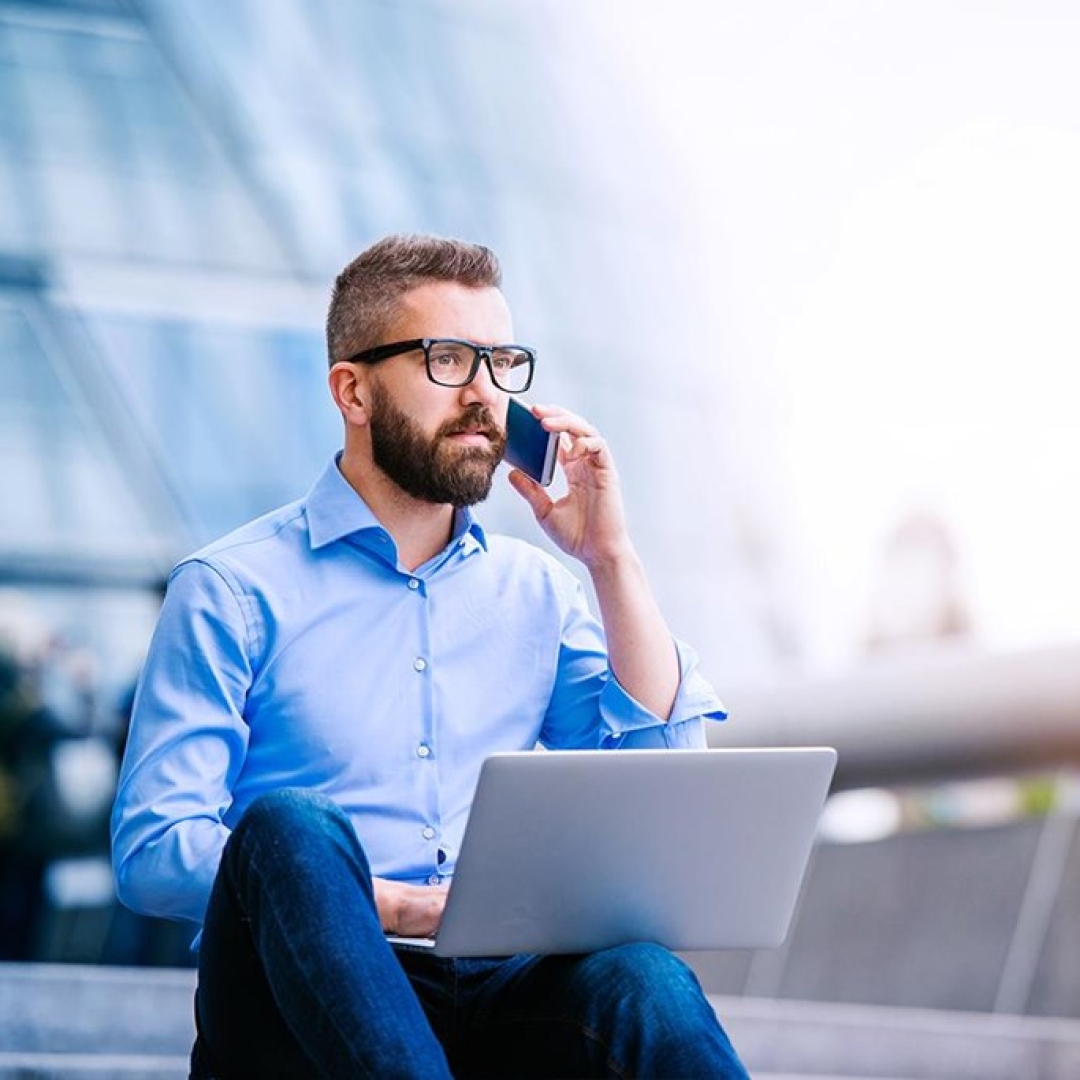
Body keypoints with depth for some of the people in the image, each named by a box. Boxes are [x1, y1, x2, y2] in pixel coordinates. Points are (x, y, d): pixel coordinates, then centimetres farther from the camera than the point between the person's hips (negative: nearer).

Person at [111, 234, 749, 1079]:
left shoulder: (534, 589, 18)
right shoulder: (234, 591, 3)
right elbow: (152, 851, -6)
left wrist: (610, 559, 4)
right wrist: (396, 907, -16)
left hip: (500, 990, 3)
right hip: (306, 993, -2)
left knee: (640, 979, -33)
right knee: (289, 826, -36)